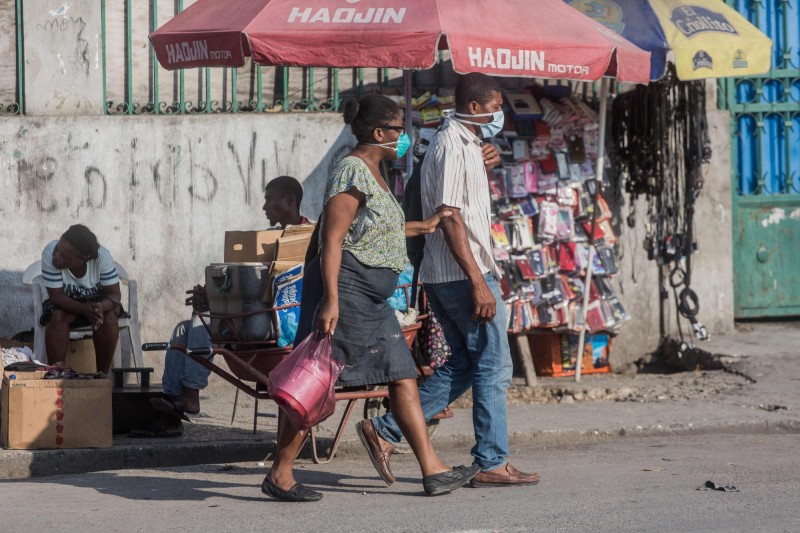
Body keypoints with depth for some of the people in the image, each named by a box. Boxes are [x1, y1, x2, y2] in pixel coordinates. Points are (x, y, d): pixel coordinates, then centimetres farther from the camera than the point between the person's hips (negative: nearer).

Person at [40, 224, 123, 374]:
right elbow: (56, 296, -26)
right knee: (57, 317, -32)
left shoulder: (102, 256, -28)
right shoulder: (50, 254, -29)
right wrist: (84, 309, -45)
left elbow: (114, 294, -23)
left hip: (98, 301, 0)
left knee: (109, 317, -31)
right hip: (66, 304, 0)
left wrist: (100, 307, -47)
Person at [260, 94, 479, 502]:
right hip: (348, 291, -11)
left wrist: (423, 226, 38)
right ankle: (279, 474, -1)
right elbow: (333, 239, -20)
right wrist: (331, 301, -26)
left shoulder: (372, 174, 18)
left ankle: (433, 471, 8)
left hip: (373, 301, 11)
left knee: (403, 377, 7)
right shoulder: (352, 171, -13)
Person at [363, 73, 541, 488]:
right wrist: (478, 282, -25)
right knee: (494, 367, -4)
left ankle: (385, 430, 12)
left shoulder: (464, 143, 18)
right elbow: (450, 218, -22)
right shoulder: (453, 147, -14)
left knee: (464, 365, 15)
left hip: (443, 277, 11)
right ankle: (492, 464, 1)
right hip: (463, 274, -11)